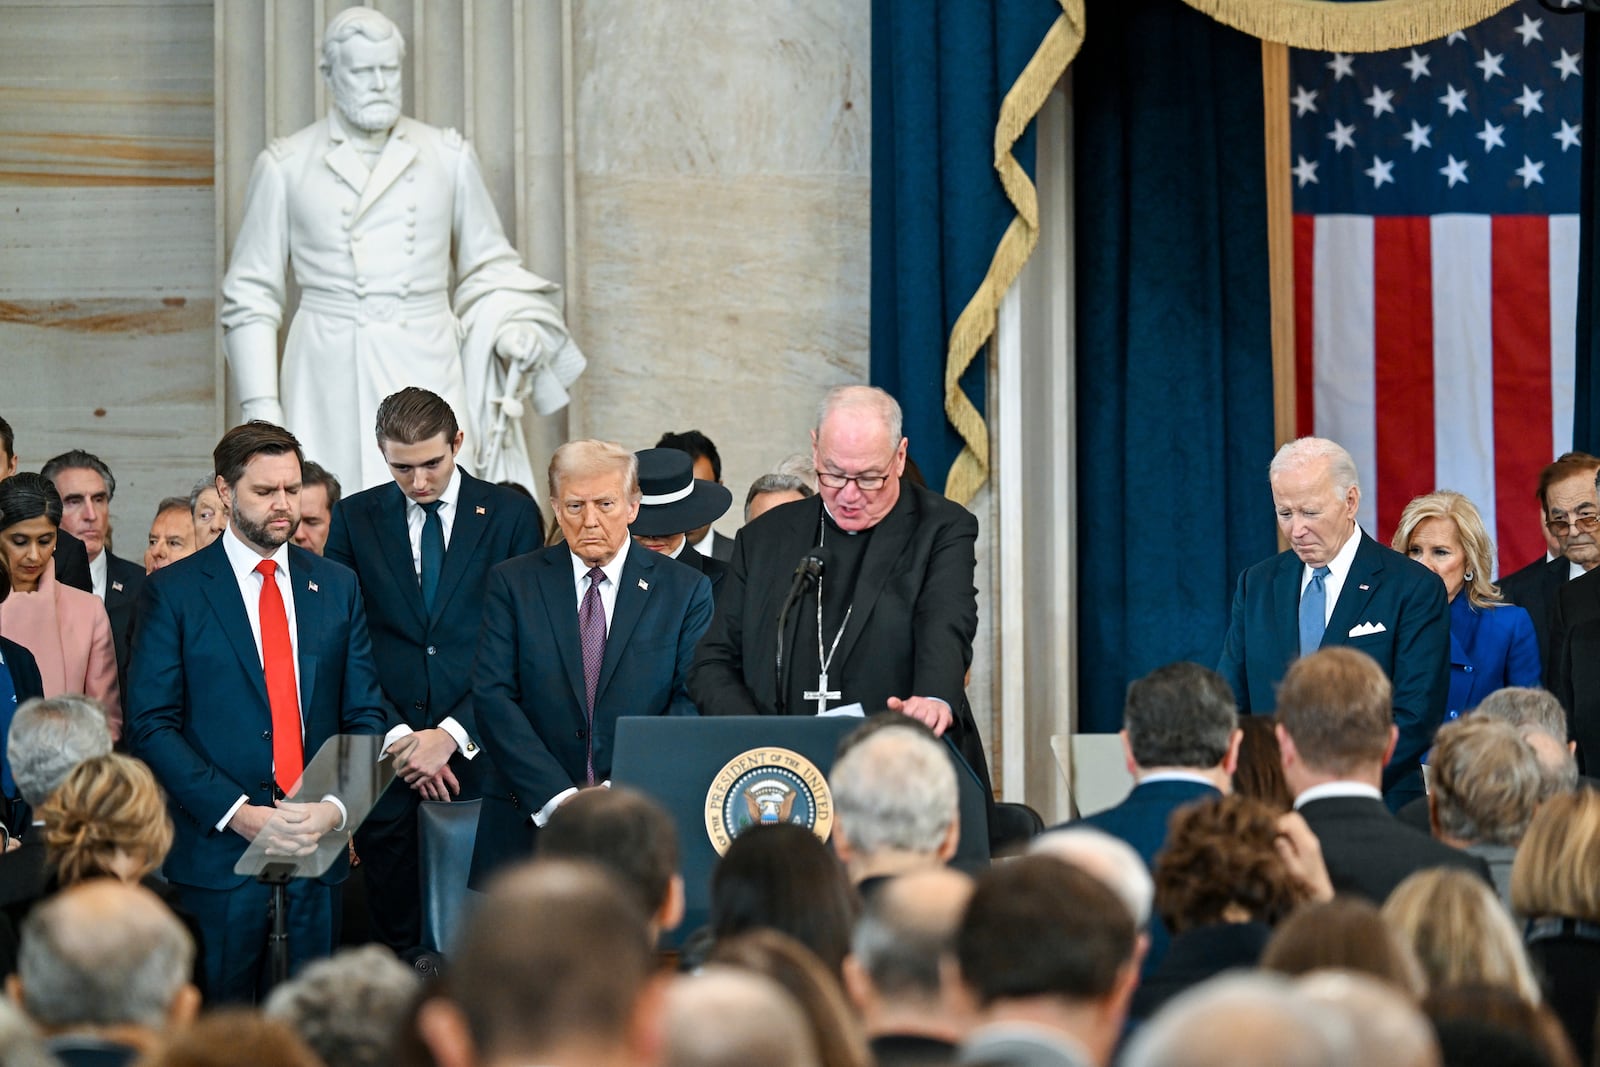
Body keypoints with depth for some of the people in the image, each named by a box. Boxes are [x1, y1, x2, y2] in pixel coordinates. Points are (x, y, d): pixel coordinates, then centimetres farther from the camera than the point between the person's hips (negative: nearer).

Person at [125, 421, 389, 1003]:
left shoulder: (336, 587, 11)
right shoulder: (173, 592, 0)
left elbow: (365, 715, 10)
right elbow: (151, 725, -6)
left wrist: (337, 806, -9)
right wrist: (237, 813, -15)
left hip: (318, 844, 3)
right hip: (216, 850, -3)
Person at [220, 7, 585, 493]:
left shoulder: (449, 157, 11)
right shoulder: (287, 165, 6)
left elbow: (488, 265, 20)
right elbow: (251, 293, 8)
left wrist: (511, 328, -1)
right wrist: (261, 403, 1)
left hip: (426, 374, 1)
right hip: (330, 382, -1)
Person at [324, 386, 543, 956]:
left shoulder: (511, 515, 3)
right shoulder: (353, 519, 8)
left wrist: (453, 734, -10)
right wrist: (395, 736, -7)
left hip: (477, 751, -1)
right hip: (386, 755, 1)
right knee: (393, 934, 1)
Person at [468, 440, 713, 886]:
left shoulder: (685, 590, 6)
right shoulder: (513, 583, 7)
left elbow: (691, 702, -1)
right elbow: (493, 697, -2)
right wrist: (557, 797, -14)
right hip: (529, 825, 0)